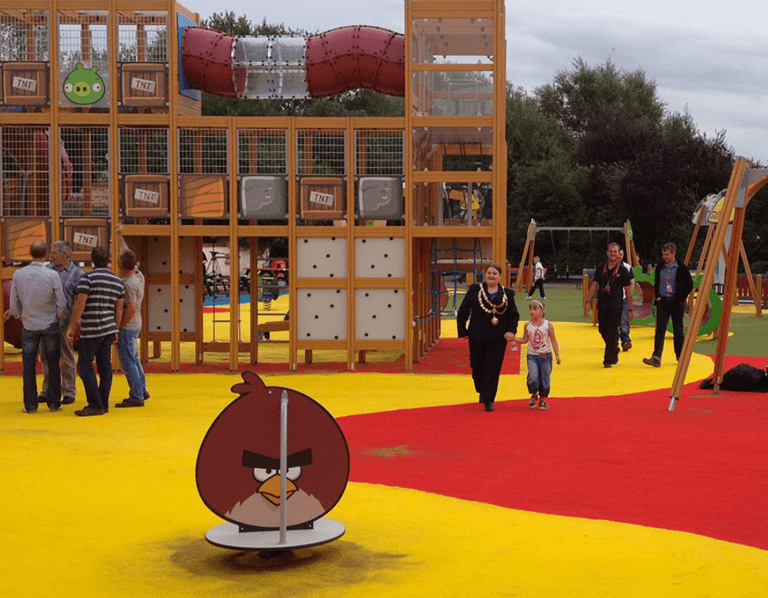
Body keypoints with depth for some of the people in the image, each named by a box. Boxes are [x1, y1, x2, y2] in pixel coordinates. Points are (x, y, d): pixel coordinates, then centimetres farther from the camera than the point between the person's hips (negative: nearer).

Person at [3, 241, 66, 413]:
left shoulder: (18, 274, -7)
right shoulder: (52, 275, -13)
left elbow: (14, 303, 0)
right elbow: (61, 303, -8)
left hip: (29, 326, 1)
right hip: (50, 325, -1)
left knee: (29, 366, 8)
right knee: (53, 366, 8)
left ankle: (30, 405, 10)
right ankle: (54, 403, 11)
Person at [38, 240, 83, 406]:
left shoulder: (77, 273, -2)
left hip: (64, 321, -4)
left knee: (67, 358, 4)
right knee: (46, 357, 10)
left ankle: (69, 392, 13)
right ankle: (47, 391, 21)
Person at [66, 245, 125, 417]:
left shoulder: (87, 278, -10)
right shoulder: (117, 281, 8)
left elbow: (80, 305, -14)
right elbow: (119, 308, 11)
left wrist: (71, 327, -7)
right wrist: (115, 330, 19)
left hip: (91, 331, -7)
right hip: (108, 329, 7)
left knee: (85, 367, -2)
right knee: (105, 366, 9)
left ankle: (95, 405, -5)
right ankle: (103, 404, 11)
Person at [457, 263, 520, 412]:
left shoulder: (507, 293, 6)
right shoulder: (475, 290, 3)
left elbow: (514, 315, 10)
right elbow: (463, 311, 4)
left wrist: (511, 331, -6)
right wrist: (462, 331, -1)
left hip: (498, 339, 0)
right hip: (477, 337, 0)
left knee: (493, 368, -4)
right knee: (477, 366, 8)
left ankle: (488, 400, 0)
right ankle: (481, 391, 35)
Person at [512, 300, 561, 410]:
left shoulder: (548, 325, -5)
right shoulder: (528, 325, 2)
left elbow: (553, 341, 1)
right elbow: (524, 340, 12)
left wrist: (557, 356, 0)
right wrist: (513, 338, -2)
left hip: (545, 356, -1)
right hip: (532, 356, 1)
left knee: (544, 378, 4)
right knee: (533, 377, -15)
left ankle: (542, 399, 25)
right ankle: (534, 395, 12)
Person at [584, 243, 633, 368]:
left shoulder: (623, 270, 0)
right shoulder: (600, 268, 8)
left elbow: (628, 290, 2)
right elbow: (594, 285, 9)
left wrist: (630, 309, 0)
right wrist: (588, 302, 0)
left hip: (616, 306, -4)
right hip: (602, 305, 4)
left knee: (611, 333, -6)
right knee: (603, 330, 9)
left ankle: (608, 360, 0)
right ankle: (615, 350, 34)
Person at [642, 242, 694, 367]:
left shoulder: (681, 268, -6)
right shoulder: (660, 266, 4)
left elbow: (689, 285, 1)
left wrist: (682, 298, -3)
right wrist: (657, 296, 5)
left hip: (676, 302, -2)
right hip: (662, 301, 2)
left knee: (678, 331, 6)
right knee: (660, 330, -7)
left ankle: (680, 356, 22)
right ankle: (656, 358, -14)